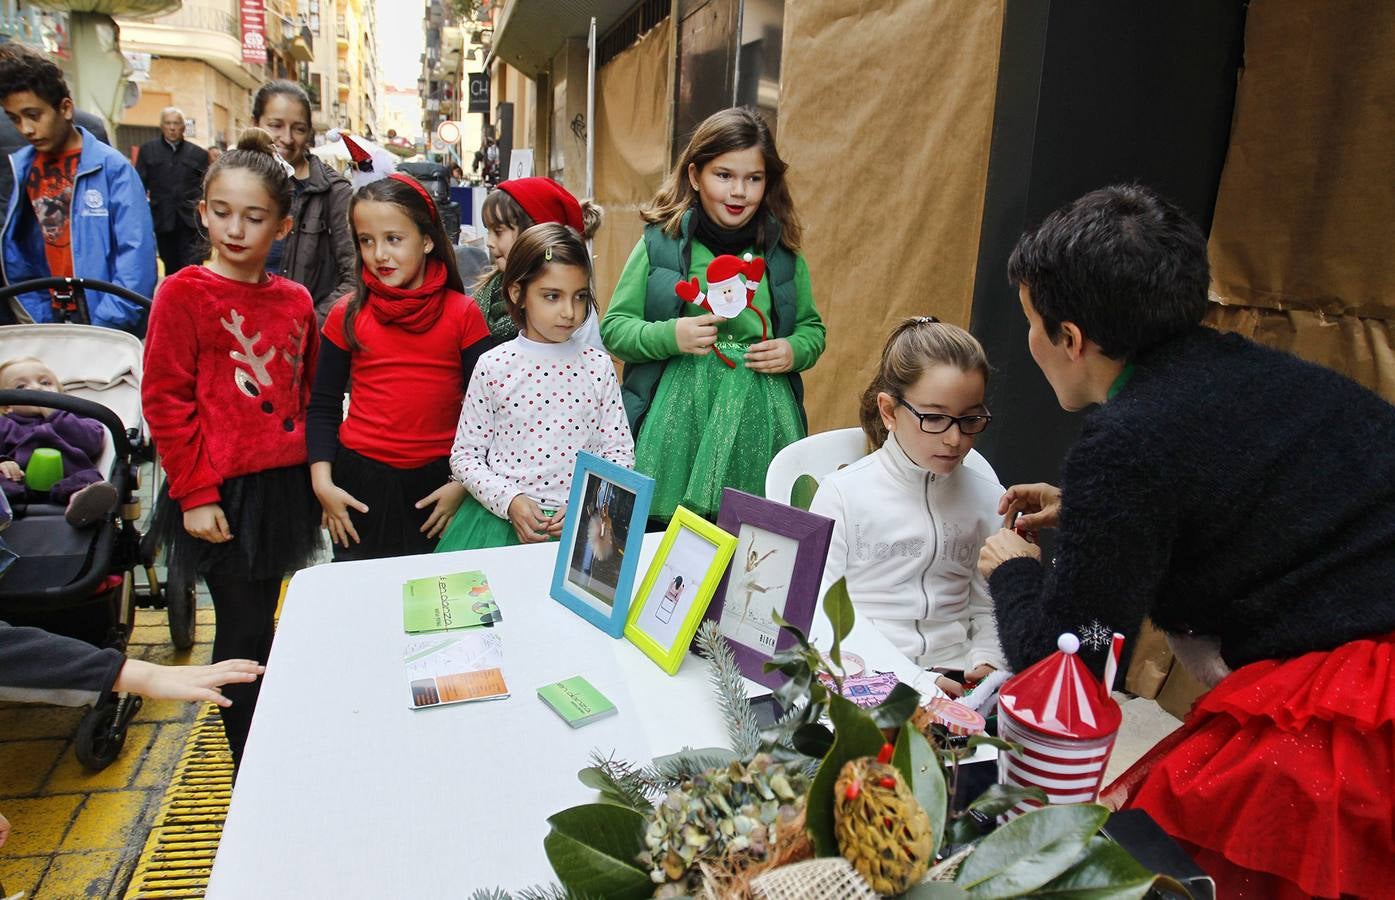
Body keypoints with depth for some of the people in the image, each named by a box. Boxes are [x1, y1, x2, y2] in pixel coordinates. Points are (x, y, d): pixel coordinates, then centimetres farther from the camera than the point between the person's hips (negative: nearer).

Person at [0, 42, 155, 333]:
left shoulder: (112, 167, -9)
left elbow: (137, 253, -13)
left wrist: (106, 327, -17)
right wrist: (40, 323, -6)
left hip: (110, 330, -4)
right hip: (51, 330, 4)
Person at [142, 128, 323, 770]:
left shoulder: (295, 301, 7)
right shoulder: (183, 293, -8)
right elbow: (165, 401, -9)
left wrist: (313, 468, 10)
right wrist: (196, 493, -12)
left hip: (284, 486, 5)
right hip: (222, 492, -5)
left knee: (260, 623, 18)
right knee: (243, 633, 4)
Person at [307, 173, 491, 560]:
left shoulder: (462, 314, -3)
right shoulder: (347, 315, 0)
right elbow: (323, 407, 6)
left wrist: (463, 484, -5)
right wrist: (322, 482, -3)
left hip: (435, 486, -1)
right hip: (359, 484, 1)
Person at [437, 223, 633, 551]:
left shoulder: (597, 366, 1)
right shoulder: (494, 365, -1)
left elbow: (620, 451, 4)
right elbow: (464, 454, 3)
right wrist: (508, 500, -12)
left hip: (581, 521, 1)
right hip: (501, 512, 0)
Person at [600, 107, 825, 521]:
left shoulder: (782, 252, 8)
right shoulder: (661, 242, 1)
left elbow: (812, 328, 19)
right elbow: (613, 327, 4)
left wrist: (794, 351, -3)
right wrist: (670, 336, -13)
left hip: (760, 422, 2)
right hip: (679, 422, -2)